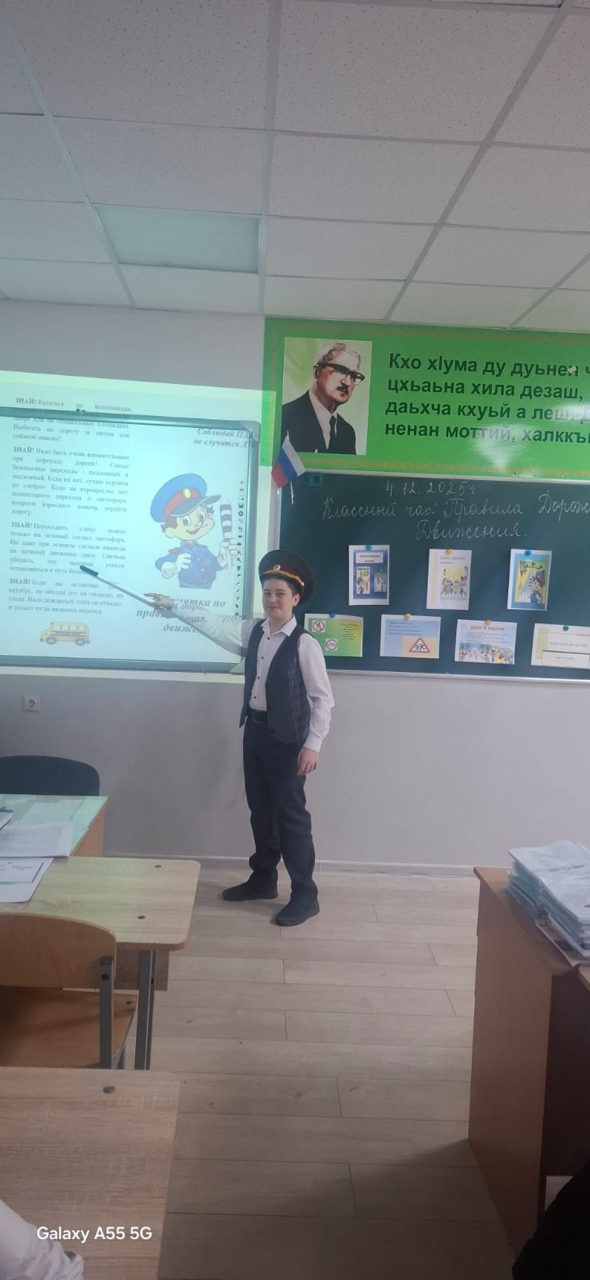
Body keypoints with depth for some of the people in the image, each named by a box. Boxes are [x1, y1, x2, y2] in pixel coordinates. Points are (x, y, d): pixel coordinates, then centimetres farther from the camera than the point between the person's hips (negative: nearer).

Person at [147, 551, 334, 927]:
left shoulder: (305, 644, -16)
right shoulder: (253, 633, 5)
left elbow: (323, 699, -15)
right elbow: (214, 625, 17)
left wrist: (312, 745, -18)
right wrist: (173, 607, 15)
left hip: (286, 737, -7)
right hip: (255, 730, 7)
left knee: (291, 814, -1)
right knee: (260, 809, 17)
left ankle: (305, 894, 11)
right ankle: (263, 879, 33)